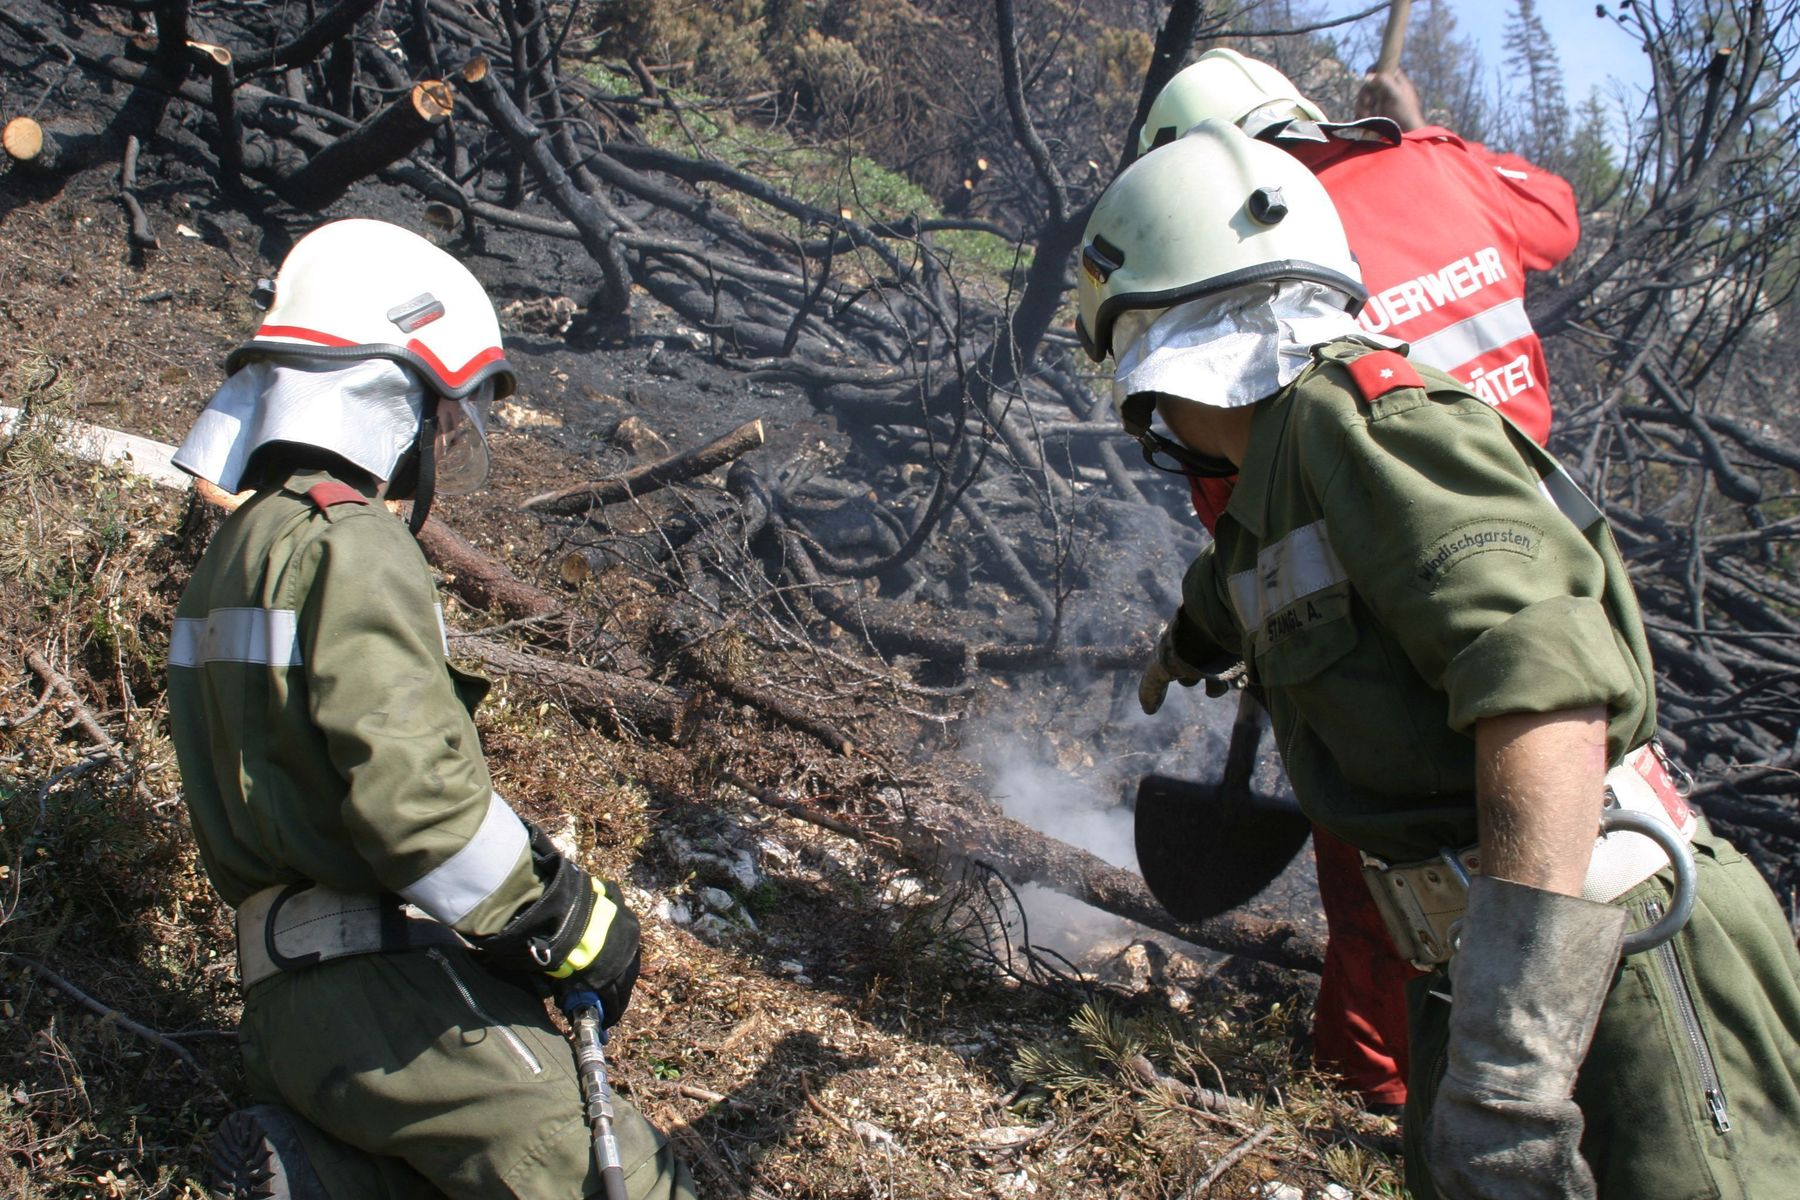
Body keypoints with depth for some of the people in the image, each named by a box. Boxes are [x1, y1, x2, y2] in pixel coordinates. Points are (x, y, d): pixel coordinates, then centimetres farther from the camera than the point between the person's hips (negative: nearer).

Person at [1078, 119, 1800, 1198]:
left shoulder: (1363, 415, -16)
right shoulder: (1269, 491, 12)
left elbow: (1548, 686, -29)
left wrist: (1508, 1058, -34)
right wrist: (1185, 647, 62)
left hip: (1616, 978, -9)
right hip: (1475, 974, 9)